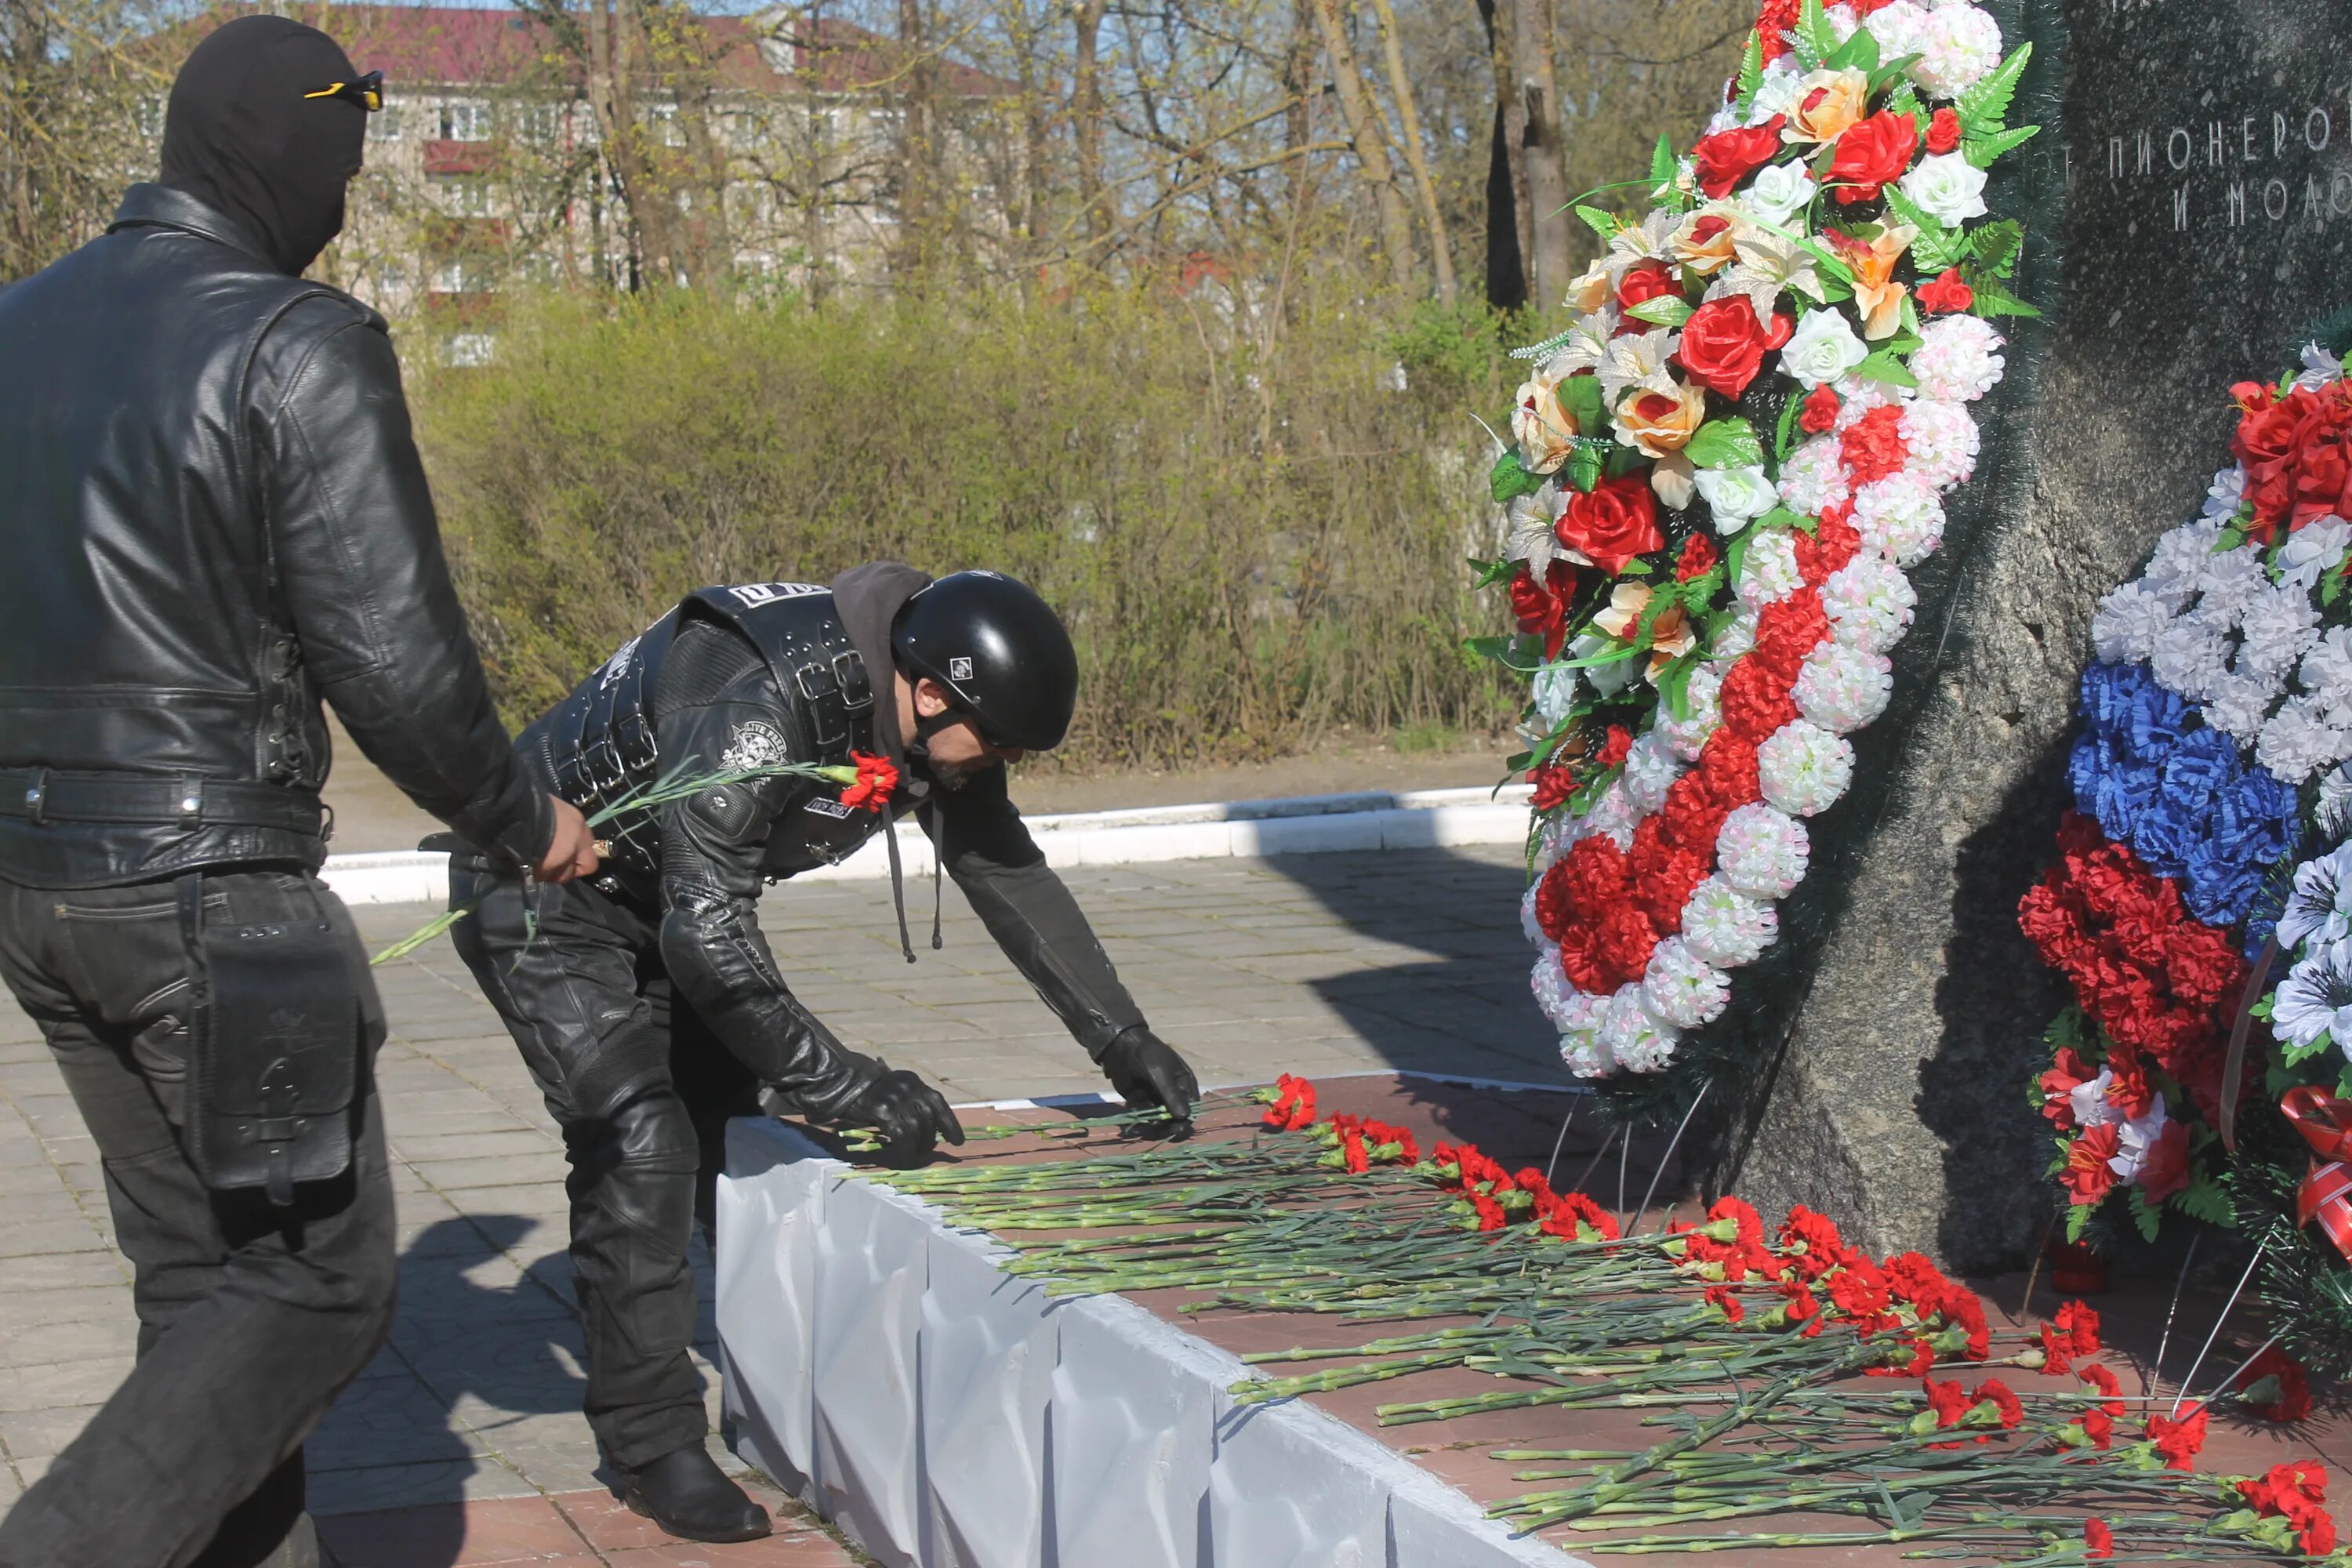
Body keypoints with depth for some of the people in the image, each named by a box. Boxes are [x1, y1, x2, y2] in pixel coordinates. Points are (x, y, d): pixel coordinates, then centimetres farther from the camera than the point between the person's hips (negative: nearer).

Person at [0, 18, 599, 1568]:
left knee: (198, 1266, 17)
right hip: (207, 886, -8)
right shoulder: (299, 349, -13)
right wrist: (524, 818, 0)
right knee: (318, 1284, 3)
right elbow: (392, 656, -15)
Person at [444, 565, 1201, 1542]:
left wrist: (1122, 1041, -4)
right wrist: (851, 1087, -38)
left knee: (737, 1122, 7)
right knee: (642, 1143, -16)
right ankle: (652, 1443, -5)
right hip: (542, 904, -8)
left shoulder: (935, 717, -11)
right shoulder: (755, 709, -38)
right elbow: (707, 937, -39)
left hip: (665, 897, 8)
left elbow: (1009, 875, 0)